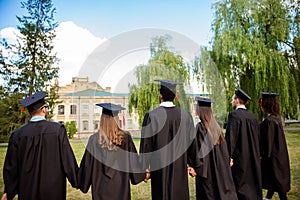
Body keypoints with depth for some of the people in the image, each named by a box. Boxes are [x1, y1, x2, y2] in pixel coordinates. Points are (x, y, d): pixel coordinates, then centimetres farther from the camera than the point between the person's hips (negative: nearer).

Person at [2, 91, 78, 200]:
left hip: (28, 191, 3)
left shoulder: (18, 135, -6)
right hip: (53, 189, -2)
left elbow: (11, 166, 2)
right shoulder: (58, 129, -14)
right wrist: (76, 182, 1)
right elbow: (68, 159, -12)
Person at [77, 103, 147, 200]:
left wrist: (81, 184, 10)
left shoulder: (94, 139, -13)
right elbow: (134, 159, -2)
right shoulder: (126, 137, -10)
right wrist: (142, 175, 15)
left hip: (101, 188, 0)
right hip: (121, 187, 1)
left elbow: (87, 165, -6)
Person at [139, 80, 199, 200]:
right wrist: (192, 165, 13)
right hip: (180, 166, 3)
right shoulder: (185, 115, -3)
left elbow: (146, 143, -10)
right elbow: (191, 141, 3)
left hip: (159, 167, -3)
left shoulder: (151, 116, -13)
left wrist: (145, 167, -1)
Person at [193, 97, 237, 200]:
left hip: (207, 167, -6)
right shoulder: (216, 126, 3)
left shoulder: (200, 127, -17)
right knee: (220, 187, 18)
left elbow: (198, 149, -19)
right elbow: (223, 149, 9)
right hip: (219, 166, 7)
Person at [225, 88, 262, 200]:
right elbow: (257, 136, 13)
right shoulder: (251, 115, 7)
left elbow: (230, 136, -20)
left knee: (241, 184, 3)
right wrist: (257, 154, 20)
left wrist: (229, 156, -16)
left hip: (240, 156, -7)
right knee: (252, 181, 19)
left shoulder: (234, 115, -15)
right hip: (253, 156, 7)